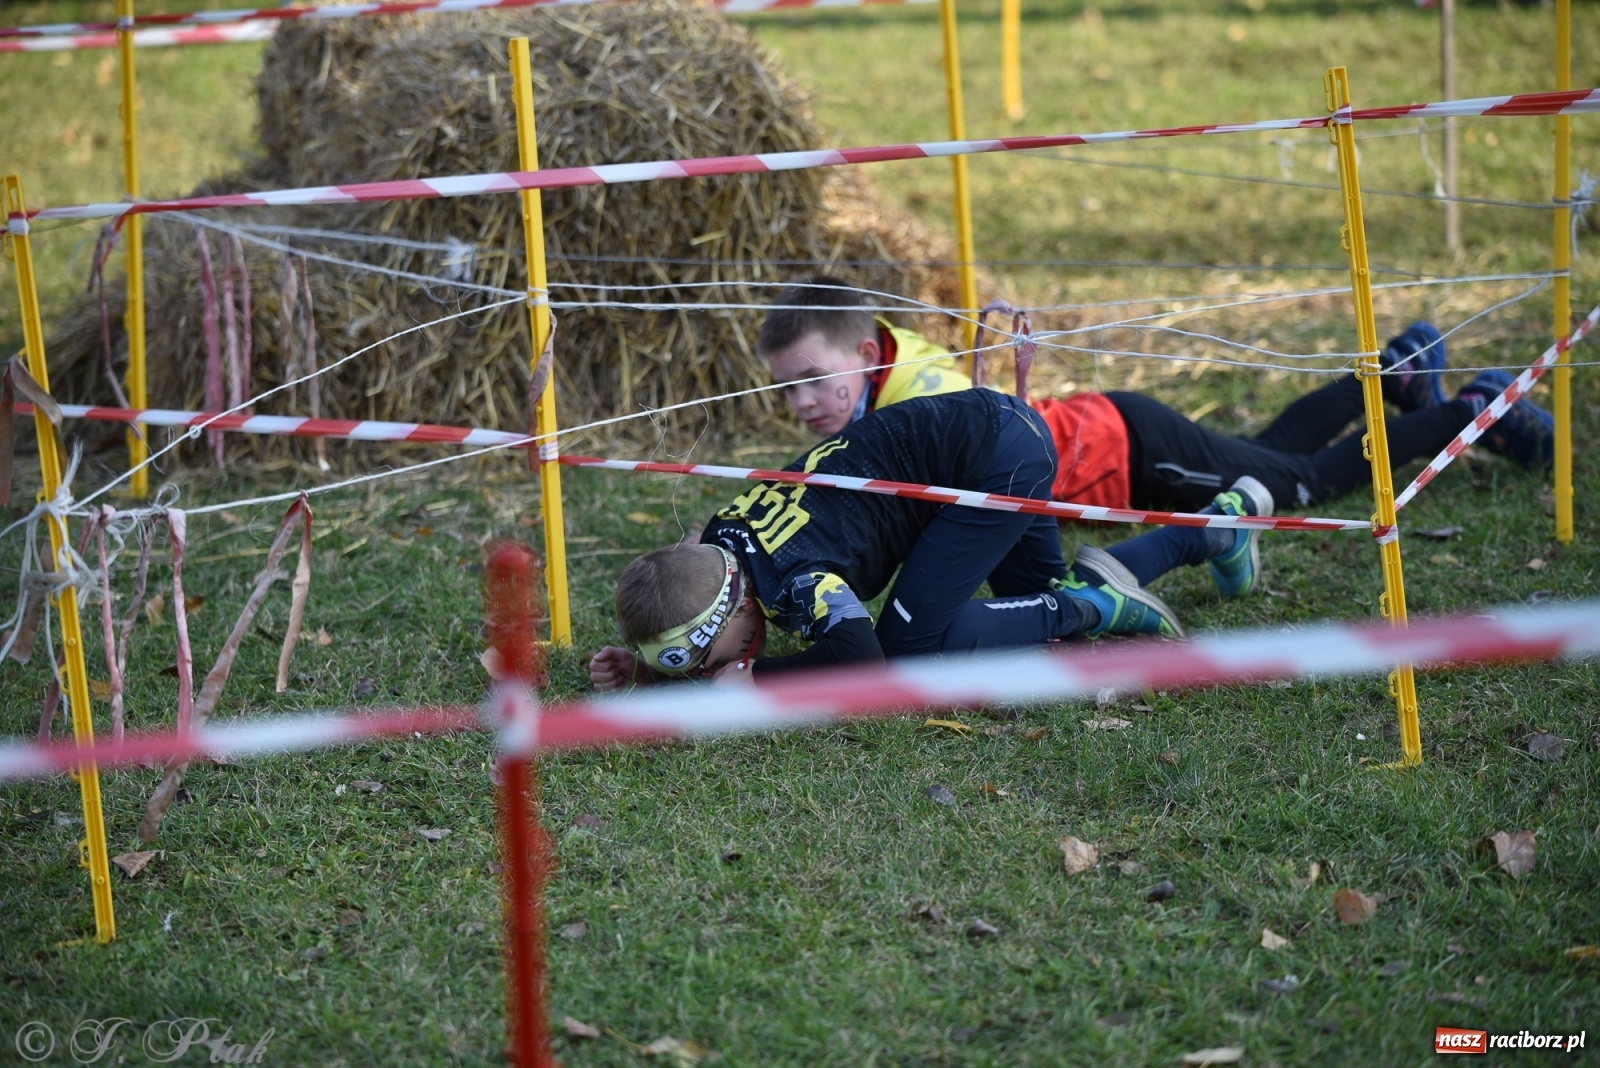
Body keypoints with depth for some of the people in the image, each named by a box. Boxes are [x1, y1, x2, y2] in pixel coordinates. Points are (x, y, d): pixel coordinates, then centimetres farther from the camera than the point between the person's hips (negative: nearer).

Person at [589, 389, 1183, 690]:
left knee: (910, 643, -8)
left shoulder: (793, 581, -28)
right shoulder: (718, 544, -2)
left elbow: (865, 667, -35)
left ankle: (1084, 609, -1)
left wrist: (752, 677, -25)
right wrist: (644, 667, -3)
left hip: (996, 455, -9)